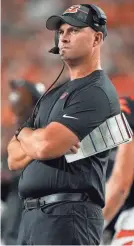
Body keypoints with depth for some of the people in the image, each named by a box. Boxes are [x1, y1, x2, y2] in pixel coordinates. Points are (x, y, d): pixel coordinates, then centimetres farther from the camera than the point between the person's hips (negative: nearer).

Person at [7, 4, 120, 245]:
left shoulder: (97, 93, -6)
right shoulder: (52, 95, 23)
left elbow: (46, 146, -17)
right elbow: (14, 160, 17)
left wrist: (24, 134, 6)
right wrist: (37, 139, -4)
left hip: (68, 216, -9)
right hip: (31, 214, 9)